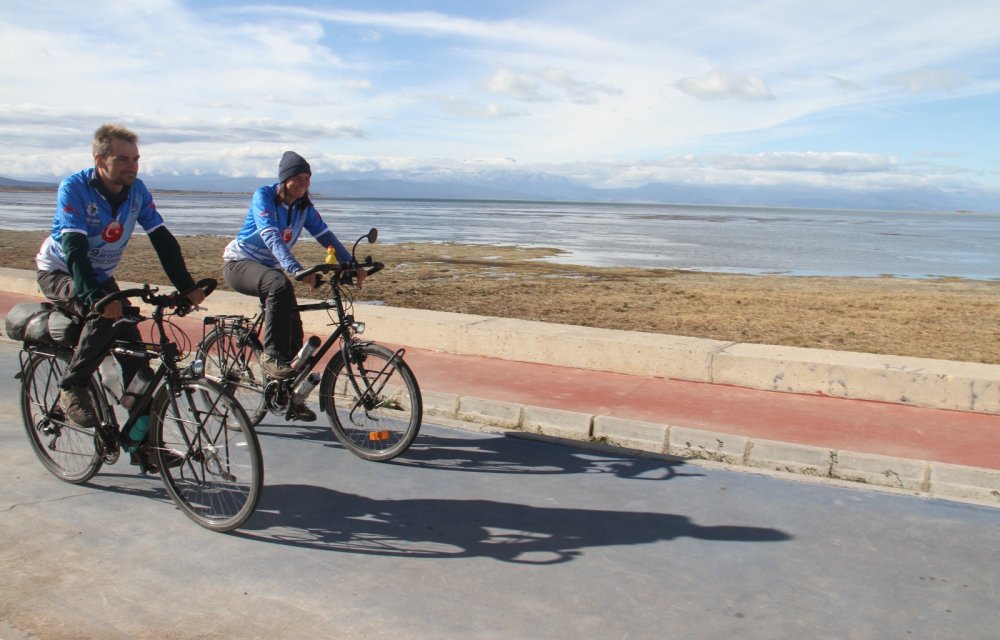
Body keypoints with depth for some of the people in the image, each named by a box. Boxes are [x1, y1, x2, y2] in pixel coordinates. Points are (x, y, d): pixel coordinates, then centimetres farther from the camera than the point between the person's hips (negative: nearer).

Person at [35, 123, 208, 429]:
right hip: (59, 272, -5)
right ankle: (71, 389, -14)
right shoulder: (74, 187, -25)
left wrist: (188, 287, -23)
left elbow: (163, 240, -12)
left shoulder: (137, 190, -11)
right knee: (104, 315, -34)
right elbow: (74, 249, -35)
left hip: (100, 276, 5)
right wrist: (95, 297, -49)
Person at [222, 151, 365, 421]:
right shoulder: (263, 196, -19)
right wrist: (295, 269, -46)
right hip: (239, 264, -6)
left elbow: (326, 236, -7)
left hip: (269, 268, 6)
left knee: (293, 328, -4)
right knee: (280, 285, -38)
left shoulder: (304, 207, -1)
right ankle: (271, 356, -31)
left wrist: (352, 264, -21)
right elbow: (271, 237, -33)